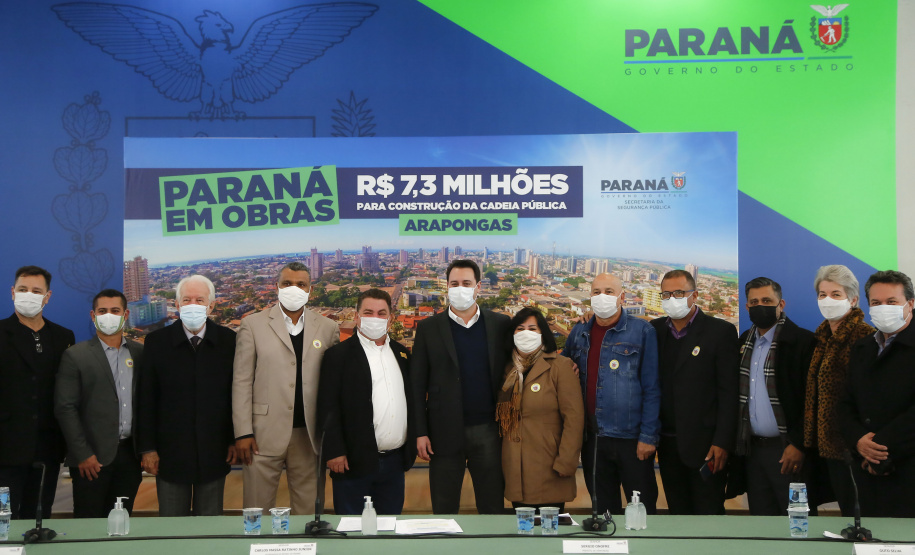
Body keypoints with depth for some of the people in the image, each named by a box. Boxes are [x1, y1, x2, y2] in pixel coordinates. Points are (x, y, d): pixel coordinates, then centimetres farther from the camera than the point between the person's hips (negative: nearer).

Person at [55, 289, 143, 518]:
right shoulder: (75, 356, -2)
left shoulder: (140, 353, 9)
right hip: (93, 458, -3)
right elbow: (65, 408, -6)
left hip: (130, 454, 3)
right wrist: (83, 455, -11)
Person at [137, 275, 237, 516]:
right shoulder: (157, 342, -2)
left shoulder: (228, 341, -2)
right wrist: (147, 448, -4)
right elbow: (146, 400, -1)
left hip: (214, 451, 0)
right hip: (170, 453, 0)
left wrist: (236, 440, 0)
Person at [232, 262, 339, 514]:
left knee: (307, 509, 10)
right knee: (258, 509, 5)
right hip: (264, 434, -2)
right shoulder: (253, 325, 3)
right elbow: (242, 382, 0)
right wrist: (243, 433, -6)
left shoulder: (328, 328, 8)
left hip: (307, 435, 2)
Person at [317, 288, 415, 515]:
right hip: (355, 461, -5)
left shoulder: (401, 353, 14)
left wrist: (414, 442, 12)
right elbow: (327, 407, -8)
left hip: (395, 461, 5)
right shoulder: (338, 355, -3)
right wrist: (334, 452, -14)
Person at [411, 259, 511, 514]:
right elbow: (417, 384, 1)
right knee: (444, 509, 8)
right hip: (446, 432, 0)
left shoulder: (500, 324, 5)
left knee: (493, 507, 8)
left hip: (489, 430, 1)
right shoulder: (429, 328, 3)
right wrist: (420, 432, -5)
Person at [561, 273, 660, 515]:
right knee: (603, 510, 14)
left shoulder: (642, 331, -3)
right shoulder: (579, 333, 10)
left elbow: (652, 388, -5)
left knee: (643, 511, 4)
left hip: (631, 438, -4)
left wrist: (648, 436, -10)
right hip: (592, 438, 4)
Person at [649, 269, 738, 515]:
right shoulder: (655, 330, 10)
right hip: (668, 445, 5)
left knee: (709, 513, 1)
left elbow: (730, 392, -8)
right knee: (678, 514, 12)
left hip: (704, 445, -5)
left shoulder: (721, 332, -4)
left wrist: (722, 442, -13)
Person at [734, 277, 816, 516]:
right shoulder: (745, 342, 12)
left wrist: (798, 445, -16)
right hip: (753, 449, 6)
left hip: (787, 451, -6)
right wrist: (738, 444, 9)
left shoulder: (802, 341, -9)